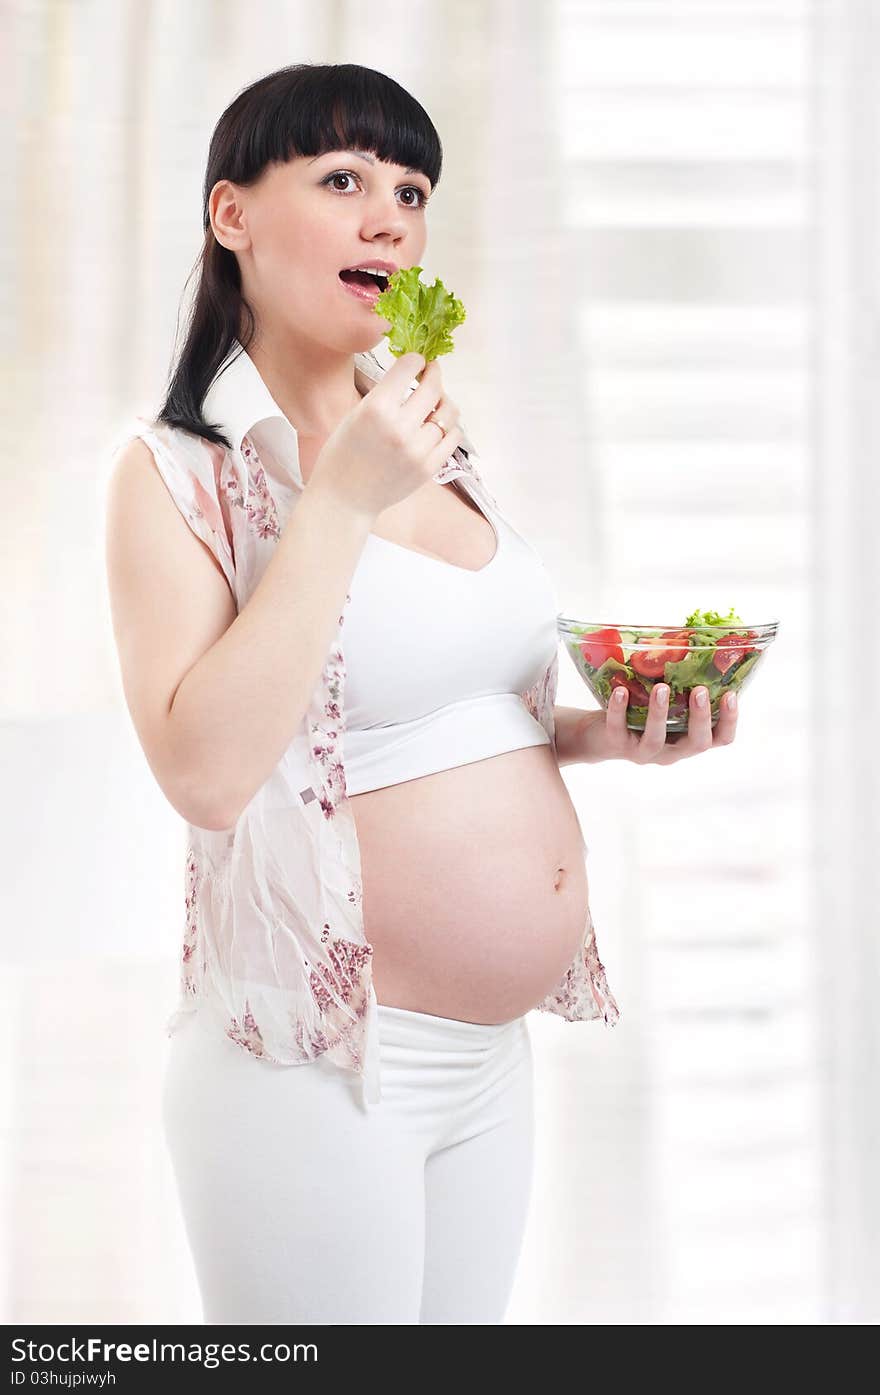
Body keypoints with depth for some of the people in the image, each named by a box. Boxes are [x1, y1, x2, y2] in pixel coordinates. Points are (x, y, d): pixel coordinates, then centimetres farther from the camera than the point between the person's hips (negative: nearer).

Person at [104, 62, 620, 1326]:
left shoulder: (435, 448, 10)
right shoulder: (178, 472, -10)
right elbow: (206, 770, -23)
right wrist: (339, 503, -22)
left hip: (493, 1052, 7)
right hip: (317, 1066, -7)